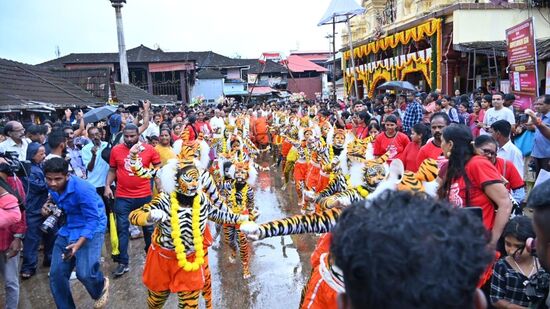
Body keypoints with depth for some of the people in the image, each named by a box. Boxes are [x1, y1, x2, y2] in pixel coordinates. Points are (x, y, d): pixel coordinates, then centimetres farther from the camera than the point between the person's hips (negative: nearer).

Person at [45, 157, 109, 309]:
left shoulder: (82, 189, -26)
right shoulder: (52, 187, -4)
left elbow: (93, 219, -23)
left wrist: (78, 244, -31)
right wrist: (49, 210, -2)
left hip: (91, 229, -7)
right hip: (67, 229, 7)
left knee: (85, 273, -20)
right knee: (56, 274, 3)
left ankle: (101, 288, 17)